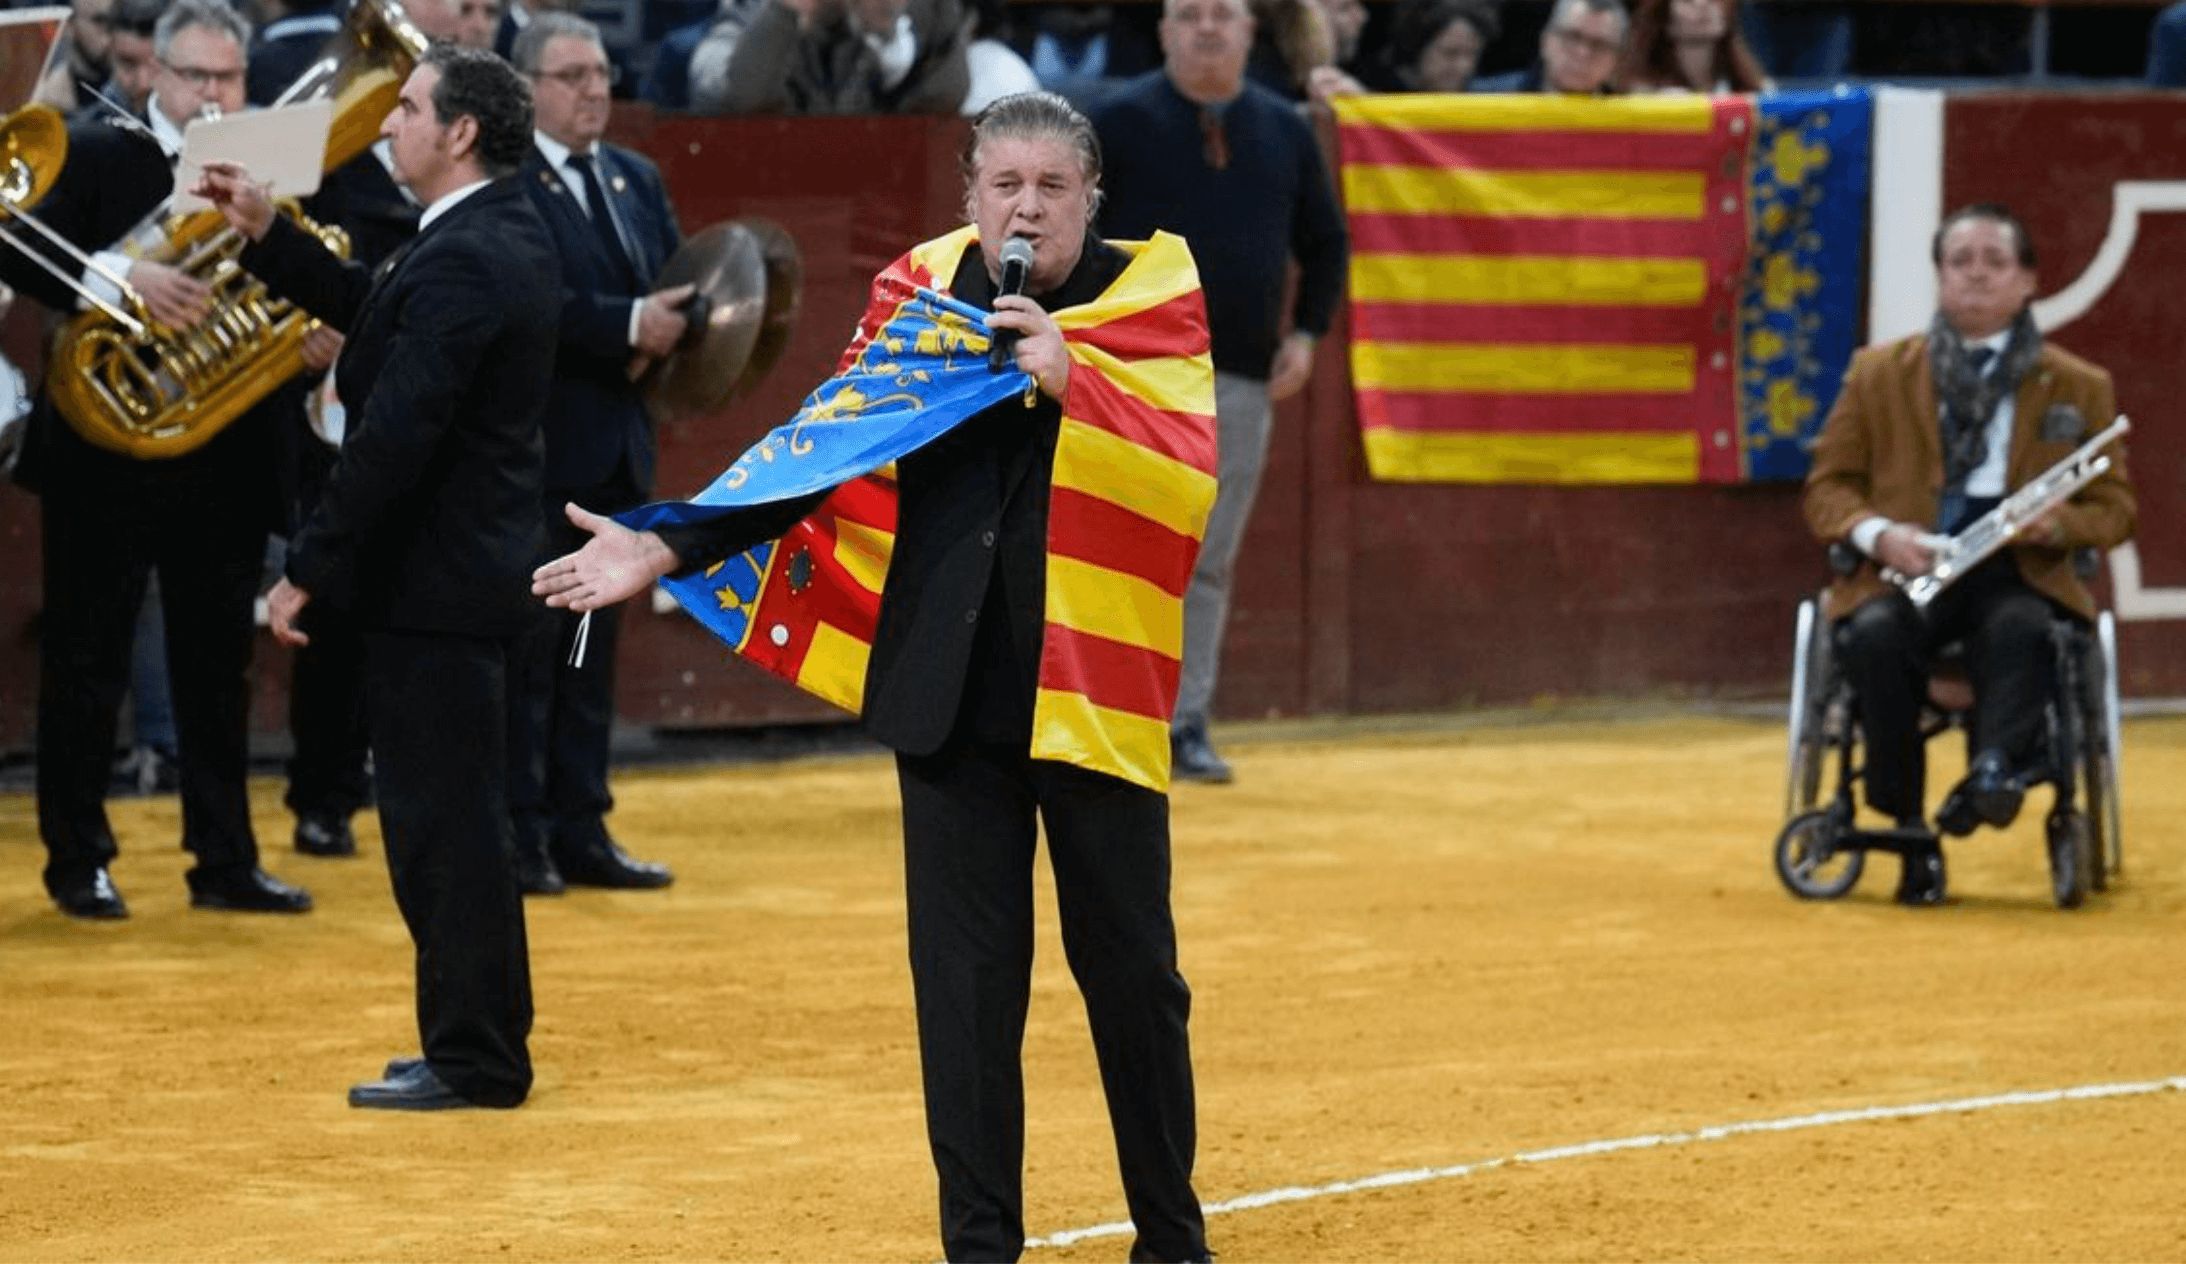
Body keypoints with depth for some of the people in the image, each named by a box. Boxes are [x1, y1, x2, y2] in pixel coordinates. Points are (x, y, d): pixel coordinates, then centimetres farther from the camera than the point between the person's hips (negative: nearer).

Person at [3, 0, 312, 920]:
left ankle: (226, 861, 16)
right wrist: (121, 279, -29)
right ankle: (78, 861, 11)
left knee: (218, 668, 9)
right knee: (86, 663, 3)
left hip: (226, 457, 4)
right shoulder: (95, 153, -4)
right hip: (107, 446, -4)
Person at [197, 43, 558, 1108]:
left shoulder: (462, 262, -21)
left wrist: (309, 570, -20)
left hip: (433, 579, -10)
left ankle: (473, 1059, 3)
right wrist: (266, 235, 16)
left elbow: (395, 433, -24)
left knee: (444, 819, -3)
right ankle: (477, 1043, 24)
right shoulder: (507, 232, 10)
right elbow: (376, 311, 22)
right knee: (447, 818, 17)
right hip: (464, 565, 10)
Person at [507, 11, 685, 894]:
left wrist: (671, 327, -10)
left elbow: (672, 287, 12)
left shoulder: (636, 181, 15)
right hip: (534, 448, -7)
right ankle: (518, 837, 2)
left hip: (616, 449, 7)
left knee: (591, 648, 11)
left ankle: (580, 831, 16)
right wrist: (630, 325, -26)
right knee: (527, 646, -3)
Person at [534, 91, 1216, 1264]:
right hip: (950, 684, 2)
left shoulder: (1148, 294, -1)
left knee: (1129, 969, 7)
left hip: (1095, 684, -2)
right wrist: (669, 546, -4)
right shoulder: (918, 291, 5)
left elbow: (1193, 467, -13)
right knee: (965, 977, 4)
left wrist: (1071, 381, -25)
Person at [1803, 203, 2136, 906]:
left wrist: (2057, 524, -10)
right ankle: (1911, 834, -28)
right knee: (1875, 636, -33)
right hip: (1905, 569, 0)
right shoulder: (1878, 374, 15)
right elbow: (1828, 485, 14)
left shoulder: (2079, 388, 14)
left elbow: (2113, 508, 14)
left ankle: (1996, 770, -54)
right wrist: (1875, 532, -9)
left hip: (2016, 571, 0)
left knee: (2019, 630, -37)